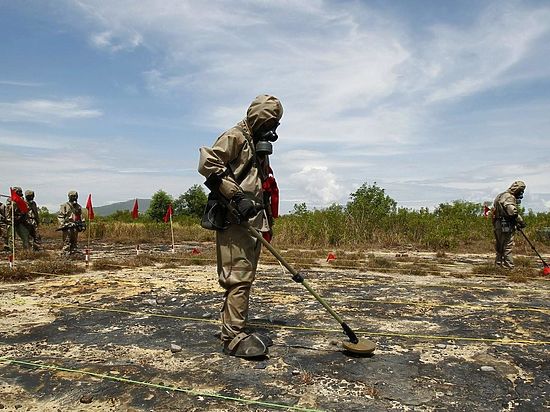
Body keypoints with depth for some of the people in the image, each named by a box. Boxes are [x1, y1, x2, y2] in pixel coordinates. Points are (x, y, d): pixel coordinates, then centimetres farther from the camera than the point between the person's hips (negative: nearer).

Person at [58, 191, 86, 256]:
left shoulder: (79, 207, 15)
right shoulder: (65, 206, -2)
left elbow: (81, 217, 22)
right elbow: (60, 216, -5)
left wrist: (83, 224, 15)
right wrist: (62, 224, -14)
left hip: (75, 227, 6)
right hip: (67, 227, -6)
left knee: (75, 242, 9)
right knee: (67, 242, -8)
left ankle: (74, 253, 15)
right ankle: (65, 254, -6)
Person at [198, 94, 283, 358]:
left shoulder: (259, 145, 23)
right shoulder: (235, 137, -5)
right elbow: (207, 164, -18)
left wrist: (268, 222, 24)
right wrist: (237, 196, -22)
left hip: (253, 220, 10)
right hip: (234, 220, -9)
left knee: (246, 277, 12)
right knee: (238, 277, -10)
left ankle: (235, 328, 23)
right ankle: (233, 337, -3)